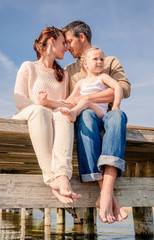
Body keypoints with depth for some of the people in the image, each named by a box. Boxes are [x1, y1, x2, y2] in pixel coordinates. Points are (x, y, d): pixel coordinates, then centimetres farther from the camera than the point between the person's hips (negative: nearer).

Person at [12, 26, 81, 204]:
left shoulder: (63, 74, 27)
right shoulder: (28, 67, 11)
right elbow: (19, 100, -2)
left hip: (57, 119, 3)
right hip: (27, 118, -3)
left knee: (63, 114, -34)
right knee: (39, 110, -38)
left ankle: (62, 176, -54)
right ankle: (52, 178, -48)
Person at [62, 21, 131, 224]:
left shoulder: (111, 62, 16)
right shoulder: (69, 71, 26)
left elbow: (124, 89, -5)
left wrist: (84, 98, -13)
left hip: (106, 117, -1)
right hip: (84, 119, 1)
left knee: (118, 115, -37)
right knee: (87, 115, -36)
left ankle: (105, 194, -52)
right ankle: (109, 196, -47)